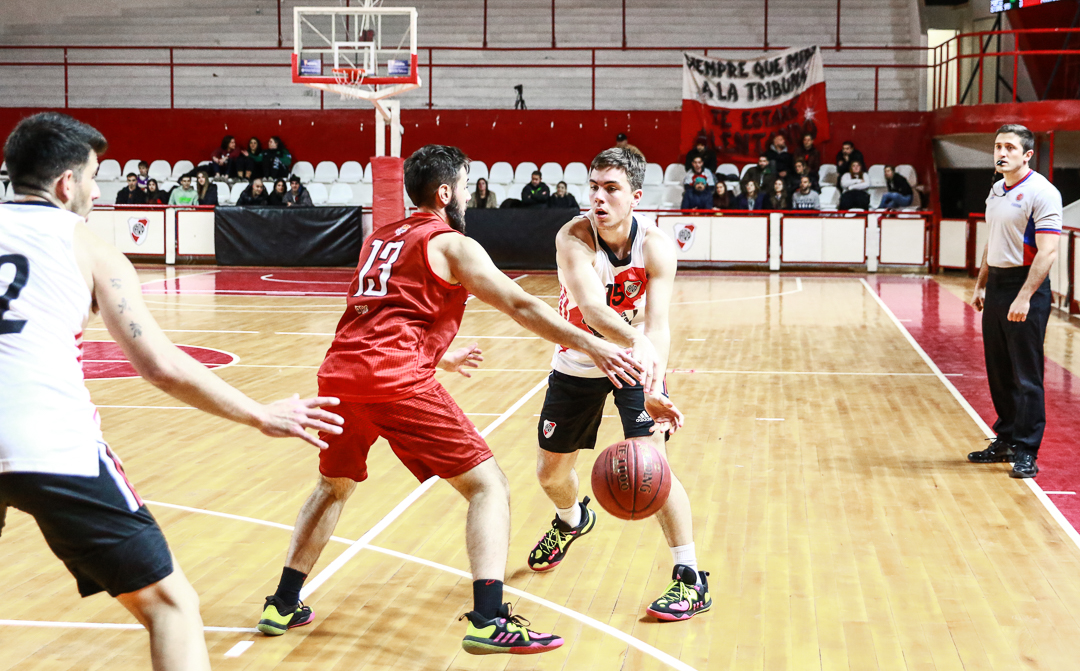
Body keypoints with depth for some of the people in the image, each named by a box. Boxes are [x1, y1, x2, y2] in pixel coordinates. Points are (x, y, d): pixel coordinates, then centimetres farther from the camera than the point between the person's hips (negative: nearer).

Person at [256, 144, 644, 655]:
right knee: (487, 485, -1)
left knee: (333, 486, 30)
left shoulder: (379, 239, 27)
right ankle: (489, 620, -14)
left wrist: (442, 358, 51)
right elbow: (519, 306, -3)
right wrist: (591, 347, -4)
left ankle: (283, 606, 30)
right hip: (397, 380, -7)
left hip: (339, 373, 7)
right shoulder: (451, 244, 5)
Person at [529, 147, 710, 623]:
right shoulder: (574, 238, -27)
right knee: (550, 472, 13)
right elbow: (592, 306, -43)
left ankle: (691, 580, -11)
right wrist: (635, 341, -63)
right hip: (579, 365, 2)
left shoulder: (656, 247, -24)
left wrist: (652, 389, -51)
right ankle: (572, 520, 50)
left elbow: (657, 323, -33)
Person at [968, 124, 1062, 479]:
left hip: (1026, 287, -8)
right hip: (996, 286, 8)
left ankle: (1026, 452, 1)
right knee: (999, 372, 13)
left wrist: (1024, 297, -24)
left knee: (1026, 376, -4)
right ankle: (1005, 440, 24)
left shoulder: (1041, 192, -12)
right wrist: (981, 284, 20)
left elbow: (1047, 251, -19)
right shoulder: (996, 191, 13)